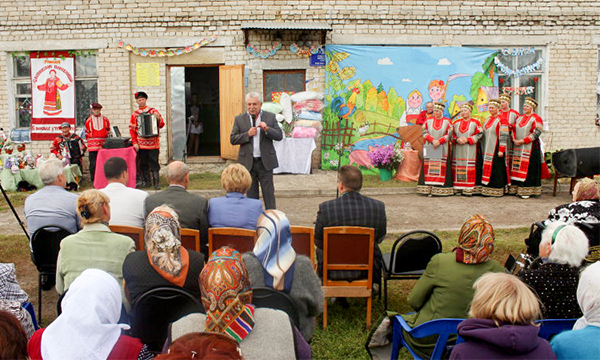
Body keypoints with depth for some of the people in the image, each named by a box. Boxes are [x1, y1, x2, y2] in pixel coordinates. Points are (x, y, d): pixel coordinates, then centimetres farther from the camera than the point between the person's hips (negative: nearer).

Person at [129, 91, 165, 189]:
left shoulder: (153, 111, 4)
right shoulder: (134, 114, 9)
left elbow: (161, 125, 4)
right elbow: (132, 129, 7)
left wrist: (158, 119, -18)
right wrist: (135, 143, -1)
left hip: (153, 143, -2)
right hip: (141, 144, 2)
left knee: (154, 163, -3)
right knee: (143, 164, 7)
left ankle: (156, 182, 1)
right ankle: (146, 181, 16)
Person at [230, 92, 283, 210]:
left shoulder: (270, 117, 4)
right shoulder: (239, 119, 5)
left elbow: (279, 136, -1)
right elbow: (233, 139, 0)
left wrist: (267, 129, -18)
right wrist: (247, 134, -14)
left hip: (265, 161, -1)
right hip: (248, 162, 1)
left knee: (269, 193, 2)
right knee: (251, 193, 10)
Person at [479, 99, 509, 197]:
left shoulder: (501, 120, -9)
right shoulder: (487, 120, 15)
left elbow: (504, 137, -13)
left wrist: (501, 150, -18)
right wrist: (483, 150, 15)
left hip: (496, 149, -7)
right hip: (487, 150, 7)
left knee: (496, 169, -4)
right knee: (487, 168, 8)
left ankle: (497, 190, 1)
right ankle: (487, 188, 13)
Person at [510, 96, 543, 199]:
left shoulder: (536, 118, -4)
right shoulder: (519, 117, 15)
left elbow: (536, 133, -12)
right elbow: (513, 129, 17)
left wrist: (523, 141, -17)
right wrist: (514, 139, -2)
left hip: (530, 147, -6)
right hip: (517, 147, 7)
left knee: (528, 167, -7)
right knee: (517, 167, 6)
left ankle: (527, 191, -4)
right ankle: (519, 189, 11)